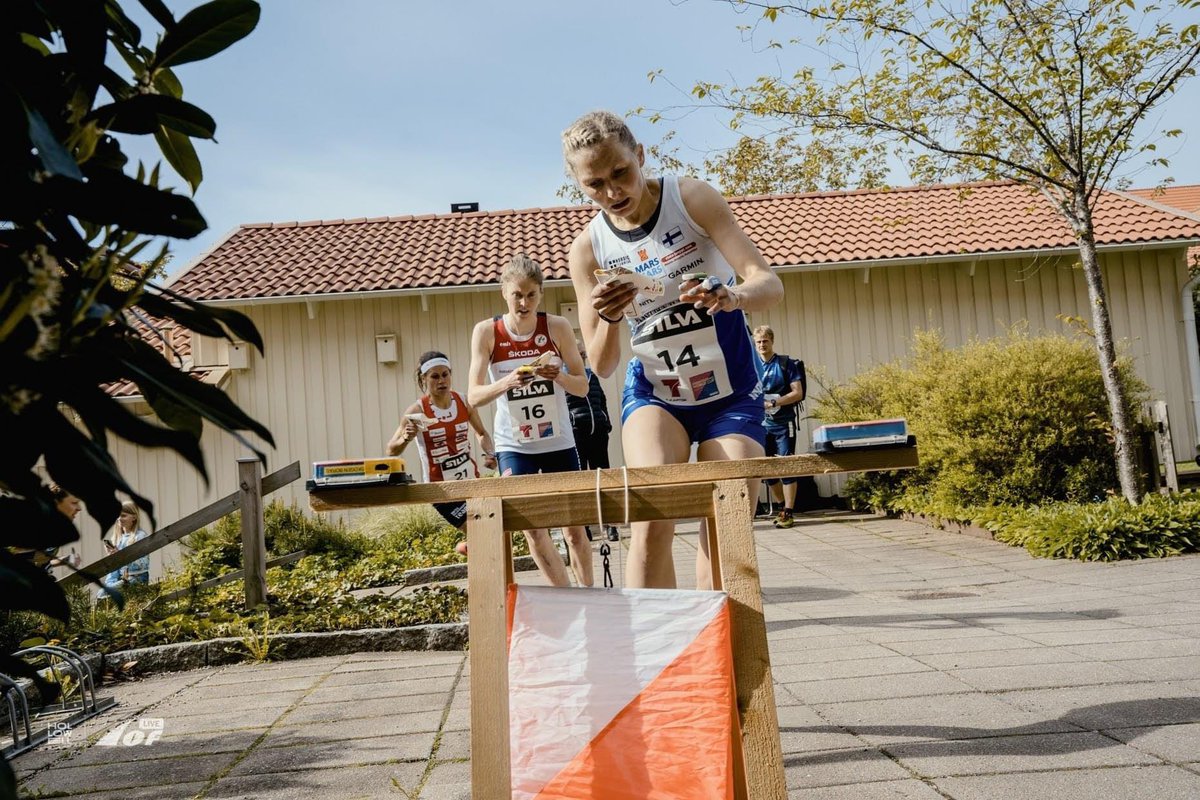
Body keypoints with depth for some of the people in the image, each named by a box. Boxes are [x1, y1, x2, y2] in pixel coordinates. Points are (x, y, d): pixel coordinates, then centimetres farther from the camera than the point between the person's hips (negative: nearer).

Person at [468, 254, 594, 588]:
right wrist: (507, 382, -32)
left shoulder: (558, 327, -8)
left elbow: (583, 387, -5)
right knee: (531, 526, 0)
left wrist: (559, 376, -27)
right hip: (513, 445, 0)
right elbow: (474, 396, -13)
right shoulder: (486, 331, -9)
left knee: (574, 527, 6)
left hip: (558, 441, 0)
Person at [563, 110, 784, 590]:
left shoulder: (691, 198, -10)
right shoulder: (587, 250, -5)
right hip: (653, 393, 1)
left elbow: (769, 284, -16)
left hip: (731, 393, -1)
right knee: (652, 516, -22)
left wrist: (729, 296, -39)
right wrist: (608, 319, -24)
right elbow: (601, 367, -3)